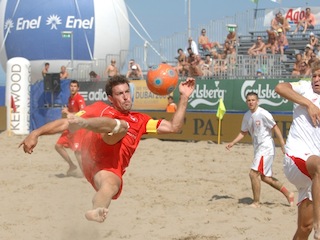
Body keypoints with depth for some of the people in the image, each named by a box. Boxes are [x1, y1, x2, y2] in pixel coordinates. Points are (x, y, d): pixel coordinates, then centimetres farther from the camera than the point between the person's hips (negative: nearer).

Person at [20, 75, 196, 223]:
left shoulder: (140, 120, 34)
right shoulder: (100, 108, 26)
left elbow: (173, 127, 30)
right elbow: (66, 122, 18)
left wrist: (184, 97, 24)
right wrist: (36, 133, 7)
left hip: (111, 167, 2)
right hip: (98, 146, -2)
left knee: (111, 185, -34)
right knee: (122, 126, -28)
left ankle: (97, 211, -65)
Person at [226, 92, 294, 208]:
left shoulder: (263, 114, -14)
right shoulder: (247, 116, 9)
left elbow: (276, 129, -12)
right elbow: (243, 132, 20)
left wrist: (283, 146, -15)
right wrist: (232, 143, 9)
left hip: (266, 147, -8)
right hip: (258, 148, 8)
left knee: (253, 173, -13)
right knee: (265, 177, 12)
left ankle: (256, 203, -2)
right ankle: (288, 194, 25)